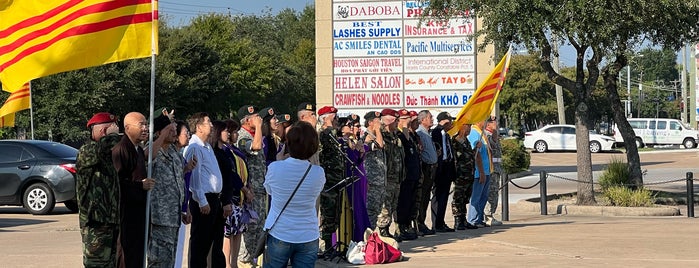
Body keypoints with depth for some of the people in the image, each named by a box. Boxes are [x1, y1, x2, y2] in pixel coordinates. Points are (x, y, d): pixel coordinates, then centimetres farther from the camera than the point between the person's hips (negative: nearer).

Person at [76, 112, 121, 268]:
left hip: (111, 219, 9)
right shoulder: (86, 152, -8)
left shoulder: (110, 155, 19)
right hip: (95, 220, -9)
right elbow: (103, 148, -32)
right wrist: (112, 135, -13)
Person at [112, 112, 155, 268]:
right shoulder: (120, 149, -15)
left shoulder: (138, 150, 17)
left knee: (139, 254, 12)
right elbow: (116, 181, -23)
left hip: (139, 209, 10)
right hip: (127, 212, -10)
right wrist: (141, 185, -22)